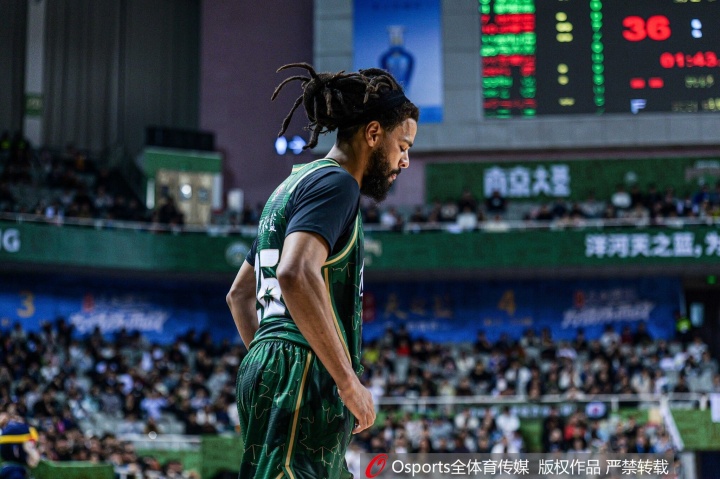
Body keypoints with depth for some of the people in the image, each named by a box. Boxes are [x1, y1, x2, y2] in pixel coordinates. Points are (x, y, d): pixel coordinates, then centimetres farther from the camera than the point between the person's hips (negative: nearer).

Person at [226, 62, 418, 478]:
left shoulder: (292, 186, 24)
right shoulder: (335, 182, -7)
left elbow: (239, 294, 28)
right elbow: (296, 274, -24)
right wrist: (350, 382, -20)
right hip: (302, 373, -10)